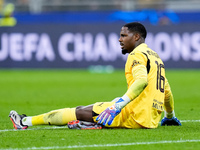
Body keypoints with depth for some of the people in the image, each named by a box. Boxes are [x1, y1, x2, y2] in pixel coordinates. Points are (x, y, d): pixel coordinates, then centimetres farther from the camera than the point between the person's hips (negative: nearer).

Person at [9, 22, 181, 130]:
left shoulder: (137, 54, -4)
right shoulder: (155, 56, 23)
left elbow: (141, 81, -23)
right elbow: (167, 91, 32)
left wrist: (118, 105, -32)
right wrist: (170, 116, 48)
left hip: (136, 115, -9)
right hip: (152, 120, 9)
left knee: (80, 111, -3)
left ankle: (26, 122, 1)